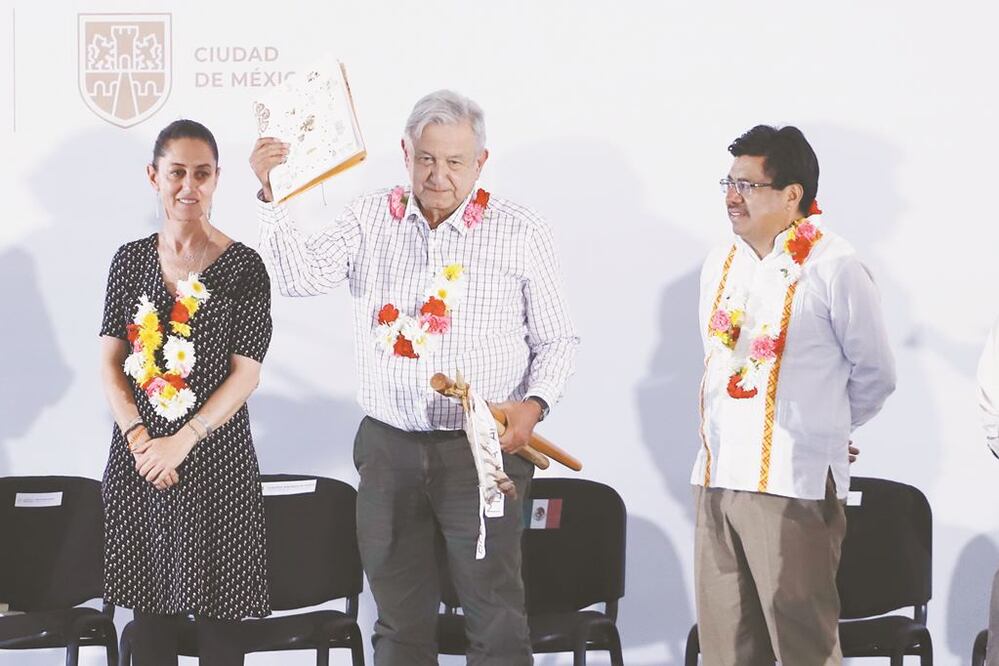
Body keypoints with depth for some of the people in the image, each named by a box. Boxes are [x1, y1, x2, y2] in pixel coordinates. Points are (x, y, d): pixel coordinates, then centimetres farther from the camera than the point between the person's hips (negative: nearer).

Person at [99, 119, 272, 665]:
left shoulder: (242, 265, -4)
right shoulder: (131, 260, 7)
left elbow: (246, 373, -7)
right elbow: (110, 361, 5)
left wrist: (182, 441, -15)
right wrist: (139, 438, -10)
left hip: (215, 455, -3)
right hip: (137, 456, 3)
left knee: (216, 615, -1)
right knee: (148, 609, 7)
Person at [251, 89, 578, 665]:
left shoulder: (521, 233, 0)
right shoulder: (372, 218, 7)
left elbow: (557, 341, 4)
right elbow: (303, 276, -7)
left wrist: (532, 405, -13)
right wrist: (273, 193, -18)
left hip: (482, 451, -3)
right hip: (389, 449, 3)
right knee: (400, 620, 10)